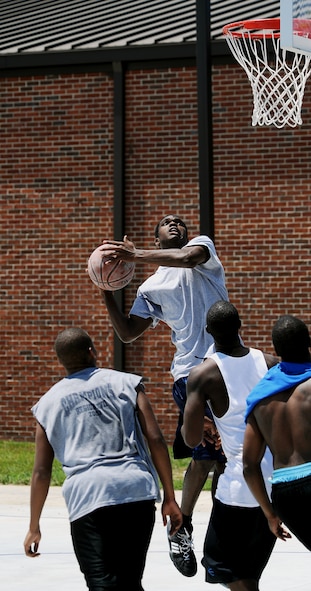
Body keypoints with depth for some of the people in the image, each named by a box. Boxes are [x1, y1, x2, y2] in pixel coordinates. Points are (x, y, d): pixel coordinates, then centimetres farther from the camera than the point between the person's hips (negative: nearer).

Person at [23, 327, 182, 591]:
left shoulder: (49, 403, 15)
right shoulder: (127, 383, 13)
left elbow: (41, 472, 15)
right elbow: (156, 440, 5)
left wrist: (34, 528, 24)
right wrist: (170, 498, 10)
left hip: (87, 498, -1)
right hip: (137, 490, 1)